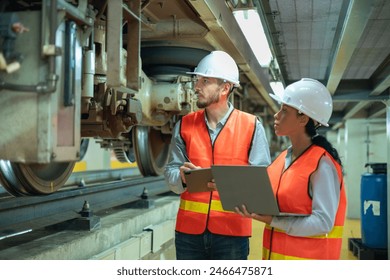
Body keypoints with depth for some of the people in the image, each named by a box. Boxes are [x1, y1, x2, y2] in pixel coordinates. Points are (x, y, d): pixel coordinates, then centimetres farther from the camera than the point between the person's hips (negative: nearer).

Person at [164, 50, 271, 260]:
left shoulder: (252, 126, -1)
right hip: (189, 229, 2)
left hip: (232, 230, -2)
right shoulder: (184, 125, 7)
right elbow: (170, 173, 3)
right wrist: (183, 177, -19)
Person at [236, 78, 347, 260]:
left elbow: (323, 222, -22)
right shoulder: (283, 158, 6)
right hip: (276, 255, 7)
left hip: (307, 258, -7)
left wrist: (271, 221, -24)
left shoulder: (322, 163, -16)